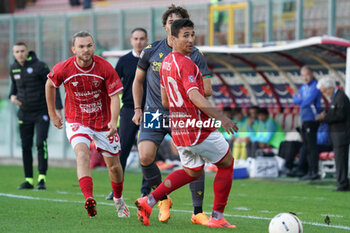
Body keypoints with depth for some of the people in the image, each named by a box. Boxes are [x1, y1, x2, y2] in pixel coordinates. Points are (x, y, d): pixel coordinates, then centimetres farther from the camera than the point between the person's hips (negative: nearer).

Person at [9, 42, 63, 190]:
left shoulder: (39, 66, -15)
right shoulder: (14, 68, 2)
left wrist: (58, 108, -15)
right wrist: (12, 96, -2)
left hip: (42, 112, -5)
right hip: (24, 113, 5)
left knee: (41, 143, -16)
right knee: (25, 146, 5)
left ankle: (42, 179, -11)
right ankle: (29, 180, 13)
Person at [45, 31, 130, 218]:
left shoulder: (105, 68, -16)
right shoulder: (62, 69, -13)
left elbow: (115, 96, -14)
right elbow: (50, 85, 8)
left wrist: (113, 121, -30)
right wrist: (52, 113, 13)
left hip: (103, 123, 1)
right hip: (76, 122, -1)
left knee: (113, 165, 9)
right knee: (82, 154, -28)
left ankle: (118, 200, 37)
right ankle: (89, 199, -43)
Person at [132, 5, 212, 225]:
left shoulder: (195, 55, -3)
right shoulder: (151, 51, 2)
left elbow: (207, 90, -5)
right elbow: (138, 81, 15)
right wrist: (138, 109, 7)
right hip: (154, 114, 0)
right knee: (145, 157, -19)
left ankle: (198, 213, 0)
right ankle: (163, 200, 7)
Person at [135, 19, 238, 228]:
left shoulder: (166, 62, 11)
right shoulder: (185, 64, -18)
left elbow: (165, 101, 20)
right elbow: (194, 96, -29)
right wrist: (221, 118, -32)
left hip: (178, 130, 9)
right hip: (198, 129, -9)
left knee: (192, 172, 24)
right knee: (227, 163, 10)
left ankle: (149, 202, 13)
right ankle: (217, 217, 9)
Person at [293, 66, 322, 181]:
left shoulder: (315, 87, -10)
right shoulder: (303, 87, 16)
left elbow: (307, 102, -19)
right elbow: (295, 99, 9)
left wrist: (301, 100, 0)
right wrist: (304, 99, -9)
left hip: (311, 119, -9)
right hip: (304, 120, 9)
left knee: (312, 147, -10)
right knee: (307, 147, 11)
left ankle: (314, 172, -9)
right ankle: (310, 171, 15)